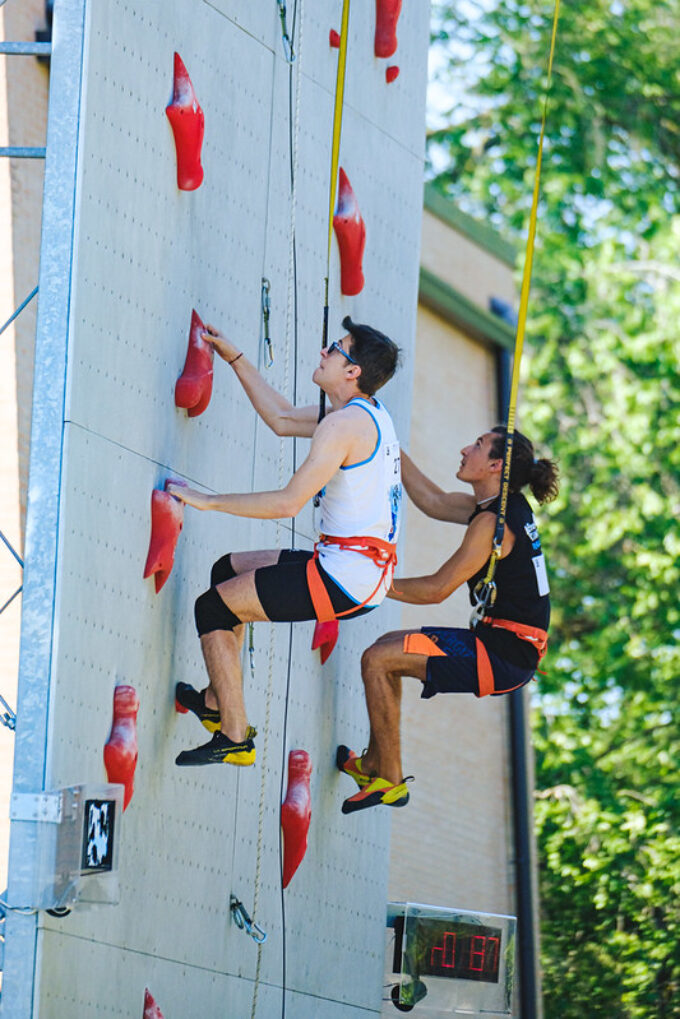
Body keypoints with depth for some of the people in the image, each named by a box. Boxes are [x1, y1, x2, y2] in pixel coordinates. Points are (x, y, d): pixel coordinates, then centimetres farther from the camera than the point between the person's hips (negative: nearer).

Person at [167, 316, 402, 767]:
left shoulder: (345, 425, -18)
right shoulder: (371, 414, 13)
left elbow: (289, 502, -22)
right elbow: (283, 418, 25)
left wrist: (208, 501, -13)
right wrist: (235, 358, 26)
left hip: (344, 577, -10)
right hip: (368, 572, 10)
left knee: (213, 608, -2)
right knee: (229, 570, 24)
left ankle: (235, 738, -2)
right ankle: (218, 702, 28)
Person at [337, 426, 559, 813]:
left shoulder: (494, 523, -19)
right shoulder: (507, 507, 10)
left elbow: (438, 589, -17)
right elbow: (434, 501, 21)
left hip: (506, 655, -10)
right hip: (506, 644, 10)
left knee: (378, 660, -12)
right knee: (389, 647, 22)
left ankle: (390, 782, -7)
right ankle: (373, 765, 27)